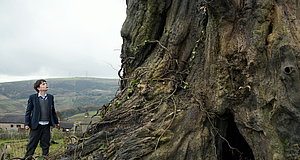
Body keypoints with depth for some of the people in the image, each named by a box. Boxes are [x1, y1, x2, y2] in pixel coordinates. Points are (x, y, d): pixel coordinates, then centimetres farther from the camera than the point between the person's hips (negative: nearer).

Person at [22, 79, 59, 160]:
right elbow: (28, 111, -1)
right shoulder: (32, 97, -3)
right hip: (36, 125, -3)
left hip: (46, 125, 3)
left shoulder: (50, 97, 8)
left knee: (46, 143, 9)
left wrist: (56, 122, 19)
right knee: (32, 142, 2)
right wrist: (26, 124, -5)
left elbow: (53, 110, 16)